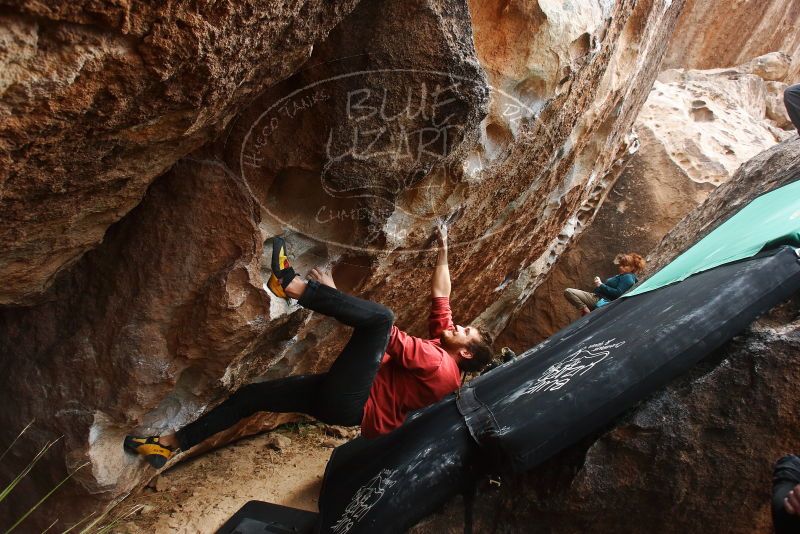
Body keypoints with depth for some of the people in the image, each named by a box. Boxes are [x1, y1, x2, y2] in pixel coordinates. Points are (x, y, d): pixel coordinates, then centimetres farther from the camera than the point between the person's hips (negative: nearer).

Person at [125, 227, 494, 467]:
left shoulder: (442, 367, -10)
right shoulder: (442, 343, 15)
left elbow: (393, 338, -16)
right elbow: (440, 293, 21)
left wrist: (334, 294, -14)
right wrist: (443, 250, 20)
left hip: (349, 401, -10)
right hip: (340, 396, 10)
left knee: (381, 315, -27)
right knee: (251, 394, 13)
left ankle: (293, 286, -25)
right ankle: (170, 445, 22)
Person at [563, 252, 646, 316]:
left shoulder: (628, 278, -8)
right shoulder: (621, 276, 23)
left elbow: (617, 293, -19)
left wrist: (601, 285, -15)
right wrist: (599, 284, 9)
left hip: (601, 301, -11)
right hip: (596, 297, 11)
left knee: (569, 291, -21)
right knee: (568, 291, 5)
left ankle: (587, 313, -18)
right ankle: (587, 311, -4)